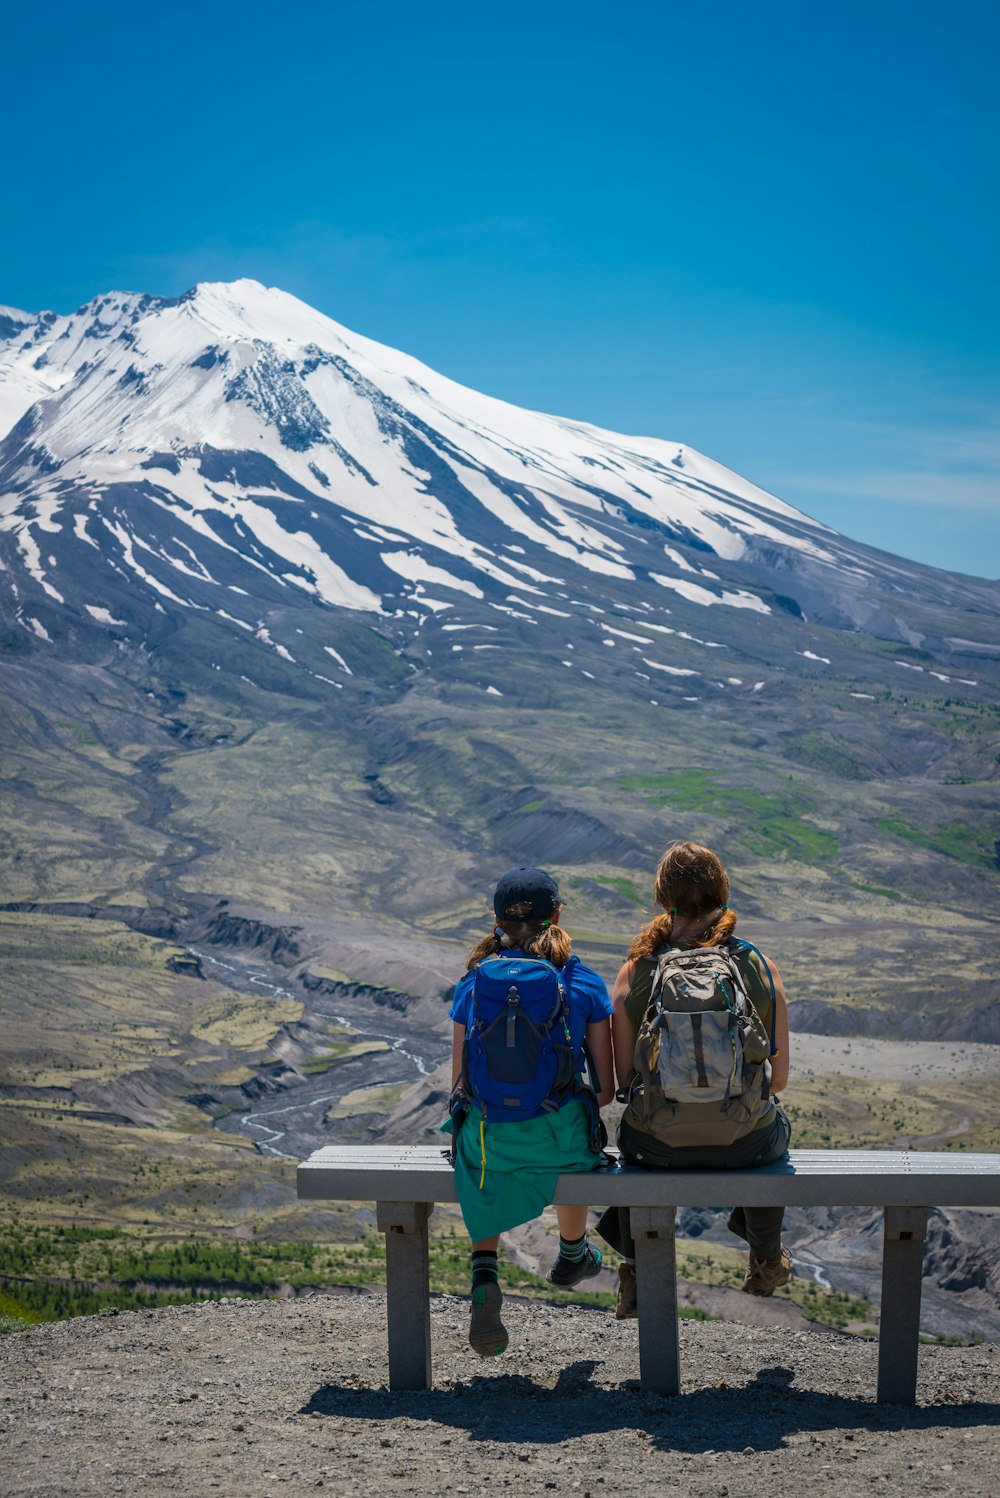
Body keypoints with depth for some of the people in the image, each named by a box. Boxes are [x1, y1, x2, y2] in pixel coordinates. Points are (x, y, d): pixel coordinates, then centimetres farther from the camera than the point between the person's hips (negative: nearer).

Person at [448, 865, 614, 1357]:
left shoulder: (473, 984, 2)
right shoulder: (584, 983, -1)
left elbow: (459, 1083, 4)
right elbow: (606, 1088, 1)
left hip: (487, 1136, 0)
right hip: (558, 1136, 0)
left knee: (484, 1167, 34)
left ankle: (483, 1276, 9)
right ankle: (571, 1256, 57)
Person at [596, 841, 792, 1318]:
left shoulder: (635, 974, -5)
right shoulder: (760, 968, -4)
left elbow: (624, 1078, 0)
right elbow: (779, 1078, 2)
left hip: (659, 1147, 0)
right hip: (745, 1147, 0)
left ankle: (636, 1277, 39)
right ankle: (766, 1263, 50)